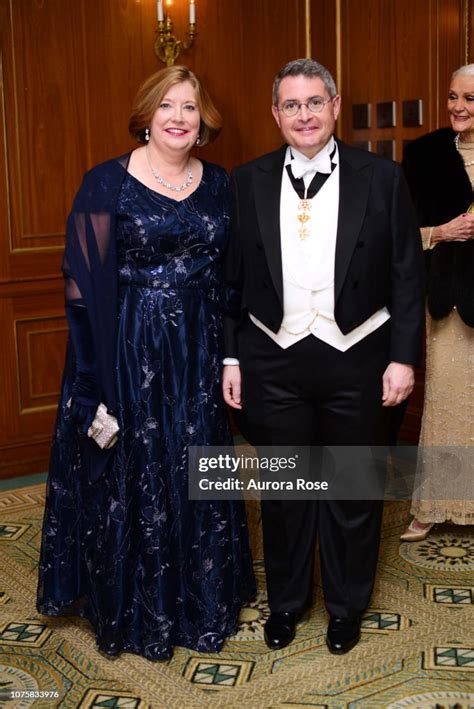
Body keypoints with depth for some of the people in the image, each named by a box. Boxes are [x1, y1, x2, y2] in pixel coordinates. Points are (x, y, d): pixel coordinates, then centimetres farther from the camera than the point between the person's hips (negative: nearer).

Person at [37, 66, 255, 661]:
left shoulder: (219, 184, 6)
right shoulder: (107, 183, -7)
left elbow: (236, 273, 11)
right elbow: (84, 282, -10)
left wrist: (232, 354, 6)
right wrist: (97, 377, -15)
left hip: (200, 353, 4)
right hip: (130, 351, -4)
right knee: (134, 475, 7)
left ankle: (203, 599, 34)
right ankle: (137, 610, 27)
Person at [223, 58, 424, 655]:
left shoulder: (382, 179, -2)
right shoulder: (247, 183, 2)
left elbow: (407, 275, -2)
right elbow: (231, 277, 3)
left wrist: (403, 356, -6)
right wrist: (230, 358, 1)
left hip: (356, 358, -1)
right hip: (274, 359, 1)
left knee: (353, 489, 12)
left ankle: (347, 605, 33)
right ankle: (286, 600, 35)